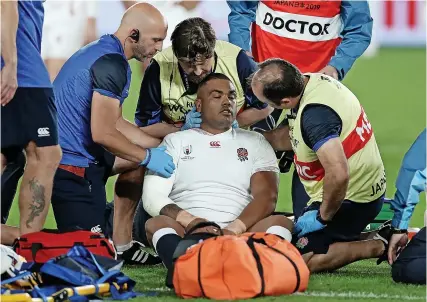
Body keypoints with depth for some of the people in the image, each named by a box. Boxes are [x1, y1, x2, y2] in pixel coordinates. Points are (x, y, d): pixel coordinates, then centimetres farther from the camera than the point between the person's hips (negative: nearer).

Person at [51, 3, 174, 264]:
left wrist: (161, 147, 17)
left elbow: (115, 123, 21)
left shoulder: (99, 51, 14)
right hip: (73, 167, -10)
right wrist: (148, 157, -6)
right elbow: (103, 134, -20)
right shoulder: (112, 64, -18)